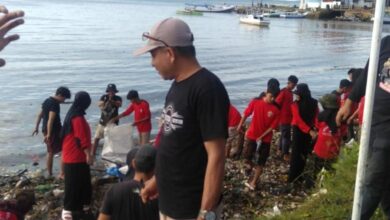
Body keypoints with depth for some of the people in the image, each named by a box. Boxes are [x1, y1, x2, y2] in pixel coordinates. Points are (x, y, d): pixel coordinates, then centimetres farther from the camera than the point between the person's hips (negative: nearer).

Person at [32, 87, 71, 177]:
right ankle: (62, 173, -5)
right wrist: (49, 134, -26)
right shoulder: (55, 104, -17)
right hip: (54, 130, -9)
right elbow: (51, 120, -24)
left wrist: (36, 127, 28)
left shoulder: (47, 101, 12)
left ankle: (49, 174, 22)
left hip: (46, 129, 9)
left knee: (50, 152, 16)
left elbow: (40, 115, 20)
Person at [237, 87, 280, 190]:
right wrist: (240, 125, 7)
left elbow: (273, 126, -9)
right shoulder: (255, 102, -9)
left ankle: (253, 182, 13)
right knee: (246, 155, -4)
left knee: (261, 162, 3)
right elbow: (246, 114, 3)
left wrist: (261, 137, -14)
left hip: (265, 138, 0)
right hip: (252, 135, 0)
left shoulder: (276, 109, -11)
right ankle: (250, 164, 32)